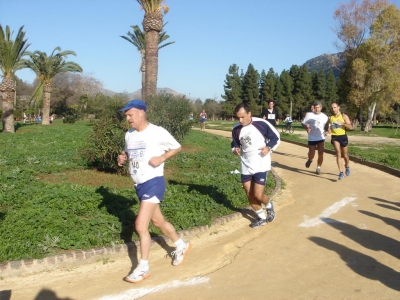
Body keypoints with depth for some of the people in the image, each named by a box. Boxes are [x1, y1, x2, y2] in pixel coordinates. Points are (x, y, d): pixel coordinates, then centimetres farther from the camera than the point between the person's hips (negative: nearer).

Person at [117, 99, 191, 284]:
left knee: (140, 225, -12)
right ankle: (182, 246, 42)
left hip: (153, 183, -8)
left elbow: (177, 147, -2)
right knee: (158, 222, 20)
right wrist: (123, 158, 0)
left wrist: (161, 158, -16)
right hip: (139, 185, 8)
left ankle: (143, 268, 5)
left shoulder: (157, 132, -12)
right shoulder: (129, 135, 7)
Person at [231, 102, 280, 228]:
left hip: (261, 164, -5)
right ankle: (262, 218, 31)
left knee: (258, 195, -9)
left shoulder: (261, 124, -15)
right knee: (249, 195, 9)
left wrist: (269, 147, -20)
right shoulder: (236, 129, -2)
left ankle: (269, 206, 26)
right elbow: (235, 144, 13)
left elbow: (276, 137, -3)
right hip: (246, 165, 5)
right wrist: (235, 149, -9)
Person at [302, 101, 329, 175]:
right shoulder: (309, 115, -3)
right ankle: (310, 160, 39)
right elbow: (303, 124, 3)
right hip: (312, 138, -1)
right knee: (311, 154, 2)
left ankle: (318, 168, 12)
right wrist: (307, 128, -18)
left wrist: (326, 131, -11)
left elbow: (326, 126, 11)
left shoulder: (324, 116, 2)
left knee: (321, 153, -6)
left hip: (321, 138, 1)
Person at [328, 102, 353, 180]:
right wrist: (329, 130, -2)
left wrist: (343, 123, -25)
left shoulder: (344, 116, -3)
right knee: (338, 154, -13)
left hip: (343, 136, -1)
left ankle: (347, 166, 43)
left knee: (345, 155, 12)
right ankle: (341, 172, -14)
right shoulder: (330, 118, 5)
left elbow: (351, 127, -10)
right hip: (334, 137, 1)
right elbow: (329, 127, 21)